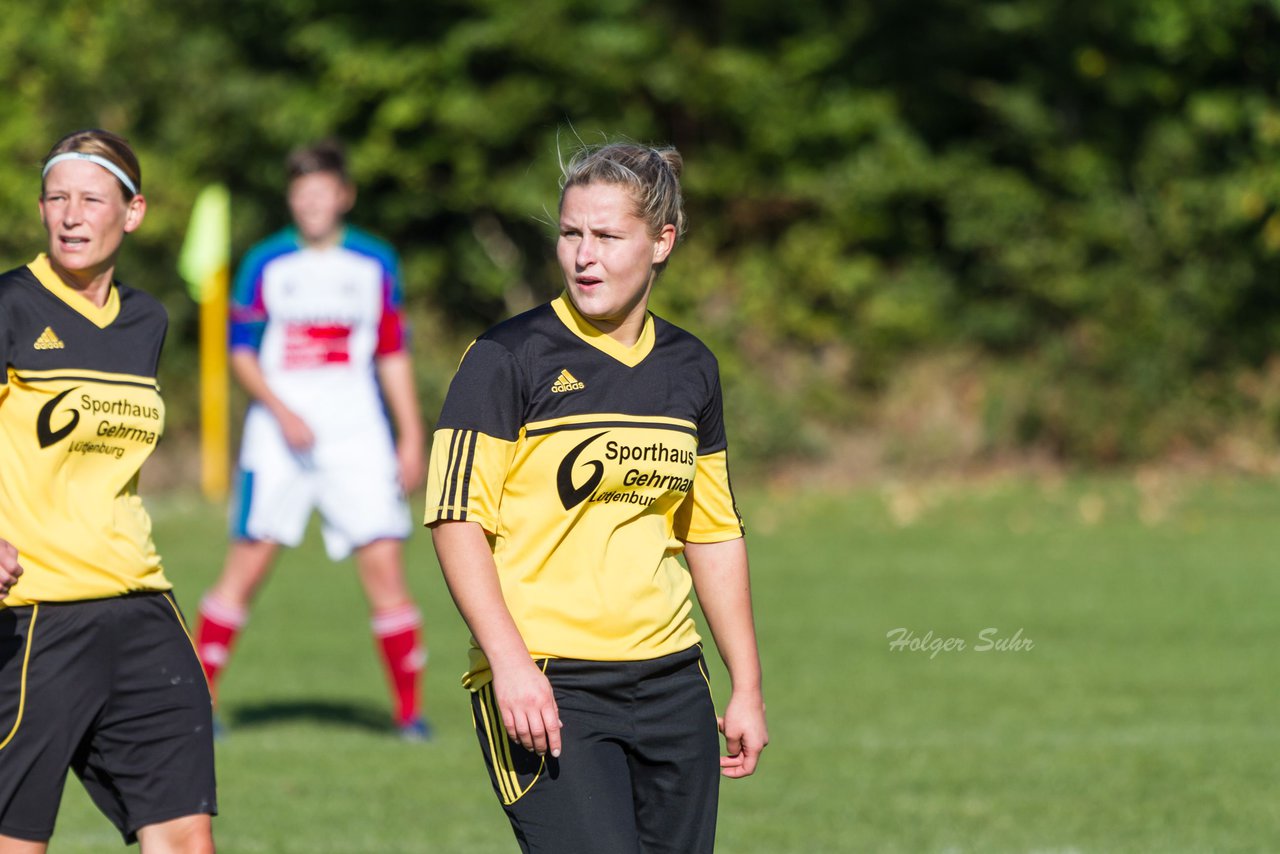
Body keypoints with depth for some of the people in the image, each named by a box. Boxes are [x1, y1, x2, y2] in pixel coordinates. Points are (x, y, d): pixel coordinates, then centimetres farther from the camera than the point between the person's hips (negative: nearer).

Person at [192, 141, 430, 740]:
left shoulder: (375, 264, 8)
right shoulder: (266, 264, 3)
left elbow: (393, 355, 12)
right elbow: (241, 352, 2)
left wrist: (412, 437, 8)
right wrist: (281, 412, -12)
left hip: (358, 437, 1)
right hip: (278, 437, -1)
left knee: (383, 562, -8)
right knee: (248, 565, -6)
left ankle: (410, 710, -1)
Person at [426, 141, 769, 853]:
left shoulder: (692, 368, 12)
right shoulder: (508, 359, -5)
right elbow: (457, 519, -9)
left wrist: (748, 687, 18)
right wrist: (509, 662, -20)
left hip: (671, 683, 6)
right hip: (545, 686, -6)